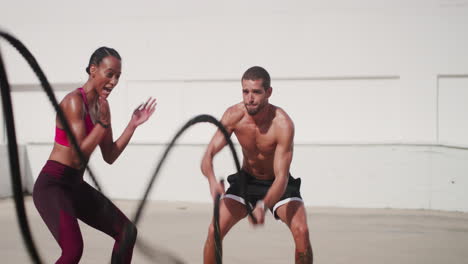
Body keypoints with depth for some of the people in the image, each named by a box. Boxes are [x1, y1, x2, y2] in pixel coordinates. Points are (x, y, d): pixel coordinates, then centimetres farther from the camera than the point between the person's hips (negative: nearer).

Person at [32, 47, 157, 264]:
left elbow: (109, 156, 10)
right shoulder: (74, 101, -18)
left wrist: (133, 125, 3)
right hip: (52, 185, -9)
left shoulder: (101, 105, 8)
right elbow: (78, 155, -23)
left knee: (127, 232, 13)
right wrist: (103, 122, -24)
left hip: (76, 185, 9)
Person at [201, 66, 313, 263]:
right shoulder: (234, 115, -21)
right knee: (214, 230, -13)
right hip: (246, 179, 3)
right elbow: (209, 154, -22)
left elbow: (281, 177, -34)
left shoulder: (283, 124, -31)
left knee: (301, 231, -24)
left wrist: (263, 206, -52)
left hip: (277, 183, -3)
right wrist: (212, 181, -45)